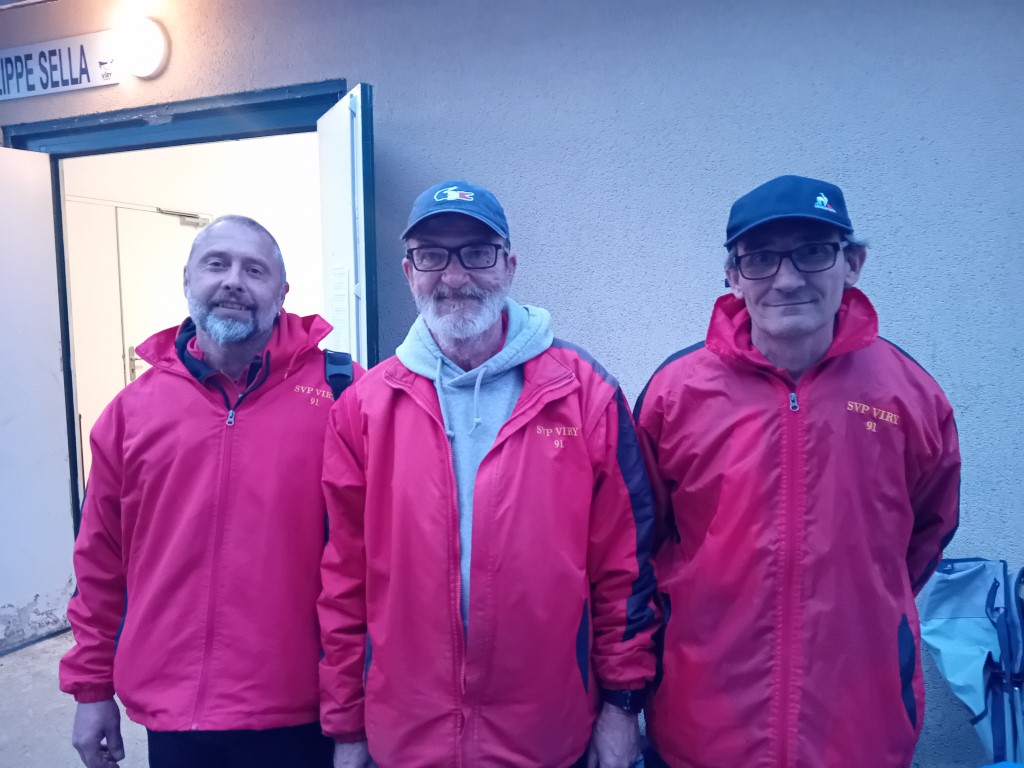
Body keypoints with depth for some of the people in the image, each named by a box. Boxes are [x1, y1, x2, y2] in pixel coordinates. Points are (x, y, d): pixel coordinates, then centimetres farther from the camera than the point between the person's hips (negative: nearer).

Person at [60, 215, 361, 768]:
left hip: (299, 715, -3)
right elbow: (102, 562, 8)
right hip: (171, 714, 3)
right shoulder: (133, 408, 1)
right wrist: (91, 687, 12)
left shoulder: (337, 389, -9)